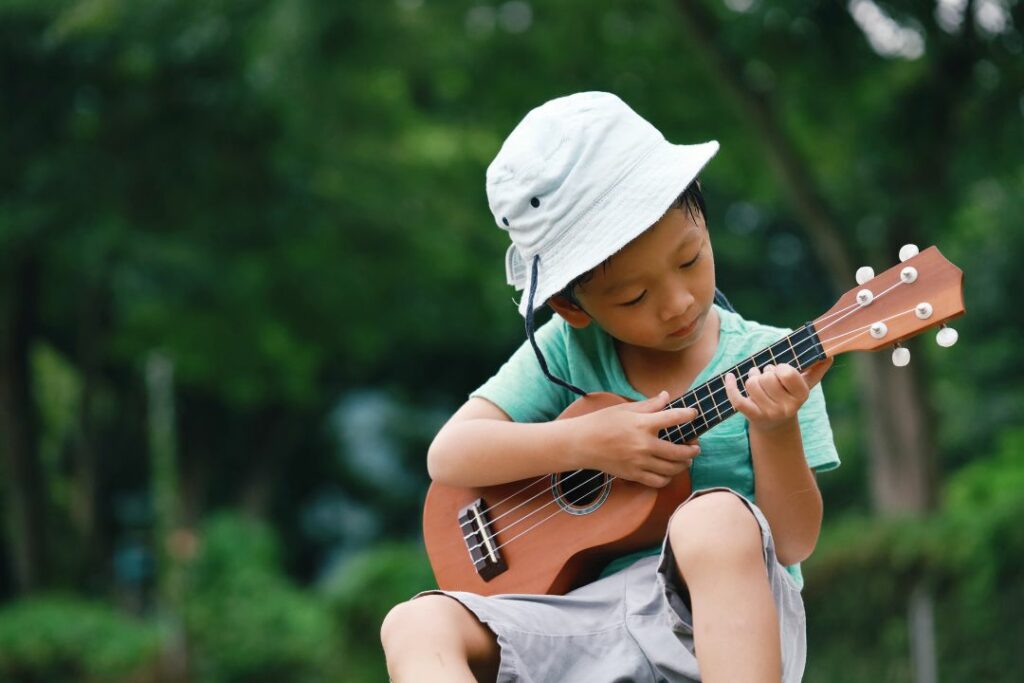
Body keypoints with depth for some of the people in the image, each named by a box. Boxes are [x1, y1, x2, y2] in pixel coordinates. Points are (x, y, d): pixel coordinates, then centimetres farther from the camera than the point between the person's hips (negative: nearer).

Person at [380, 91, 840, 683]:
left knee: (718, 521, -36)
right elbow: (449, 456, -1)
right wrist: (586, 441, -12)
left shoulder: (767, 364, -2)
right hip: (596, 617, 3)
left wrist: (777, 433, -22)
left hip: (729, 614, -3)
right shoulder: (567, 351, 4)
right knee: (417, 624, -18)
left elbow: (794, 543, -4)